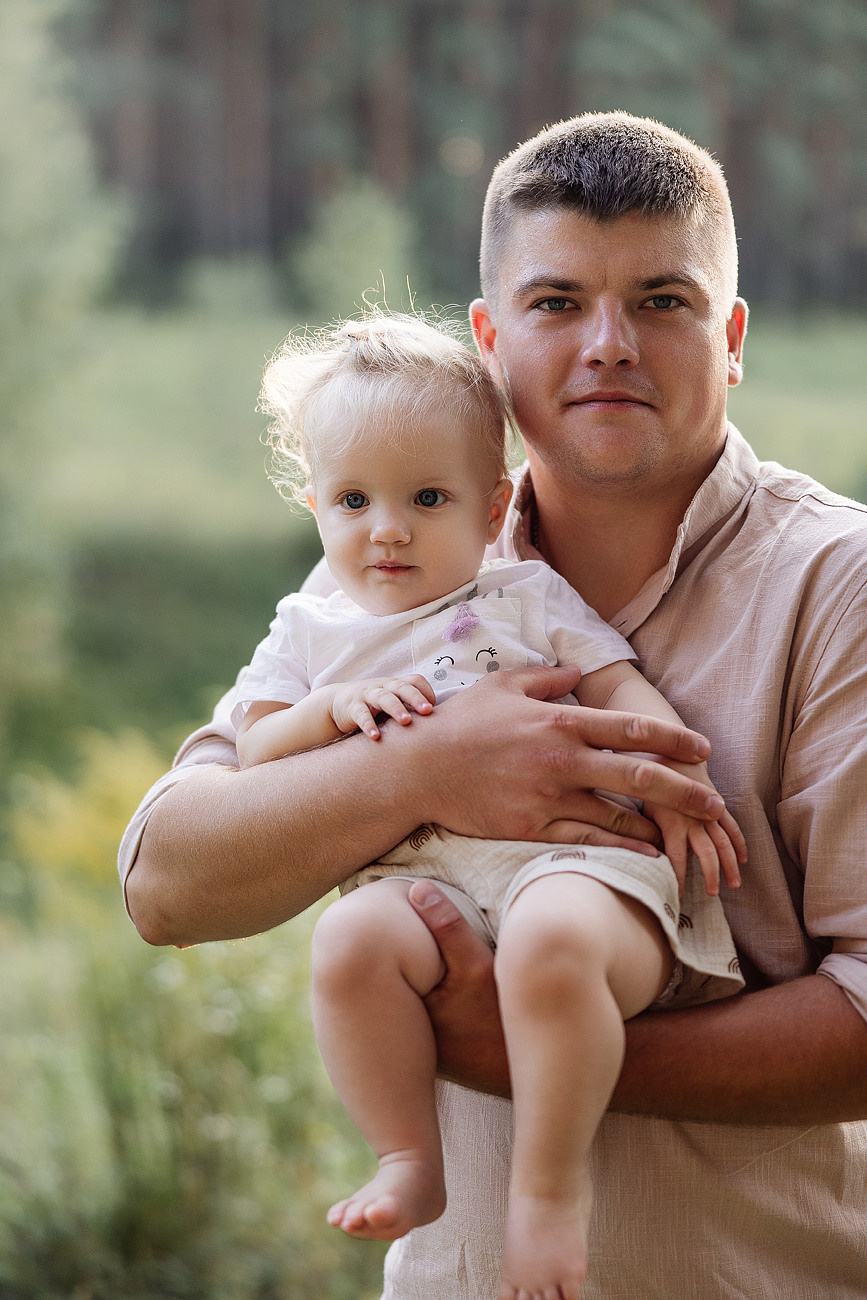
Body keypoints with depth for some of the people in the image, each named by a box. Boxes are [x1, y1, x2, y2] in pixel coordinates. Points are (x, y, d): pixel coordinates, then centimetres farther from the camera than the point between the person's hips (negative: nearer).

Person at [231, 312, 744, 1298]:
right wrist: (340, 706, -2)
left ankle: (550, 1181, -21)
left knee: (552, 937, -38)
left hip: (568, 855, -2)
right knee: (351, 938, -33)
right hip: (422, 881, 2)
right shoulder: (309, 633, 25)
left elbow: (622, 687, 12)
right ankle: (410, 1162, -15)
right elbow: (255, 752, 16)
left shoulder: (527, 596, 19)